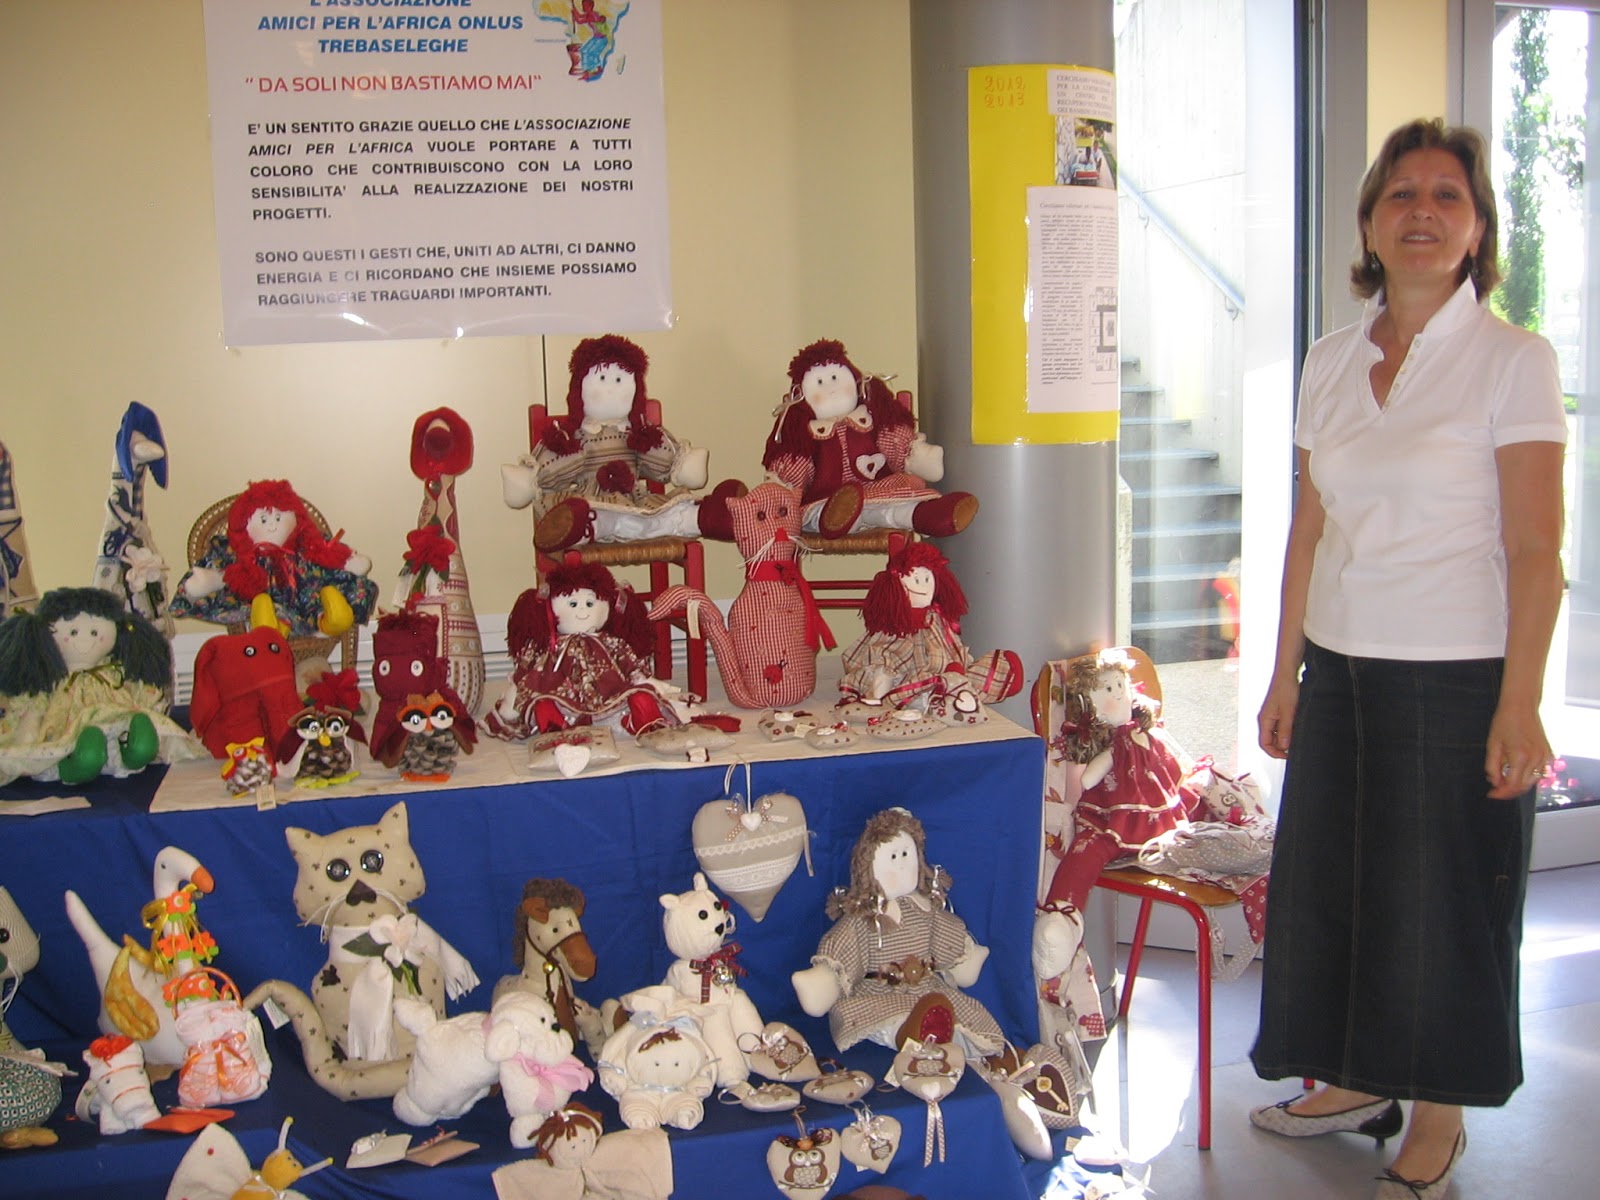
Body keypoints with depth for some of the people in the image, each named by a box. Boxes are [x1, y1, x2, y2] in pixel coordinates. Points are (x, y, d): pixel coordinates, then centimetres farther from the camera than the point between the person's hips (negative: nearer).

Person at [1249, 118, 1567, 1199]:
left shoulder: (1513, 361, -7)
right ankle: (1357, 1085, 31)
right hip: (1342, 671, 5)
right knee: (1330, 878, 12)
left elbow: (1535, 551, -10)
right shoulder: (1331, 363, 8)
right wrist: (1286, 675, 10)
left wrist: (1520, 702, -16)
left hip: (1456, 676, -5)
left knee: (1444, 899, 5)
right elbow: (1310, 533, 11)